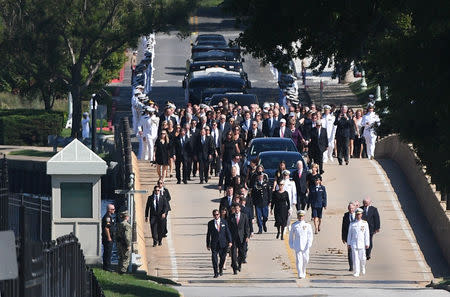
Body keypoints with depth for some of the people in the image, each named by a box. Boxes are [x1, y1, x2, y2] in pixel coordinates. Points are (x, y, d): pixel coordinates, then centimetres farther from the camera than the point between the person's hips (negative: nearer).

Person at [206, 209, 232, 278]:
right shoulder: (210, 223, 2)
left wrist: (230, 241, -3)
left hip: (223, 243, 1)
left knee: (222, 258, 8)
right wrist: (208, 244, 6)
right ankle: (216, 273, -1)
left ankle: (221, 269, 35)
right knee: (214, 258, -8)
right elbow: (208, 234, 6)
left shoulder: (224, 222, 3)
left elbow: (228, 232, 4)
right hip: (214, 243, -1)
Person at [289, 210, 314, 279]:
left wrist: (308, 245, -11)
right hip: (297, 246, -1)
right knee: (299, 260, -10)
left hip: (305, 246, 1)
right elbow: (291, 236, 11)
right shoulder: (294, 225, 3)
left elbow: (310, 236, -1)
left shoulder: (307, 225, 2)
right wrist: (291, 245, 7)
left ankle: (303, 272, 33)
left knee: (305, 259, 9)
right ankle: (300, 275, -12)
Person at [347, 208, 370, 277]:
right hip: (354, 243, 0)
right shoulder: (352, 224, 4)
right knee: (355, 258, -5)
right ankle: (356, 272, -3)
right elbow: (349, 234, 8)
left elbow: (367, 234, 1)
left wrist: (367, 244, -2)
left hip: (361, 243, 0)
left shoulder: (365, 223, 1)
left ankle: (362, 269, 33)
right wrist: (349, 243, 6)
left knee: (362, 258, 6)